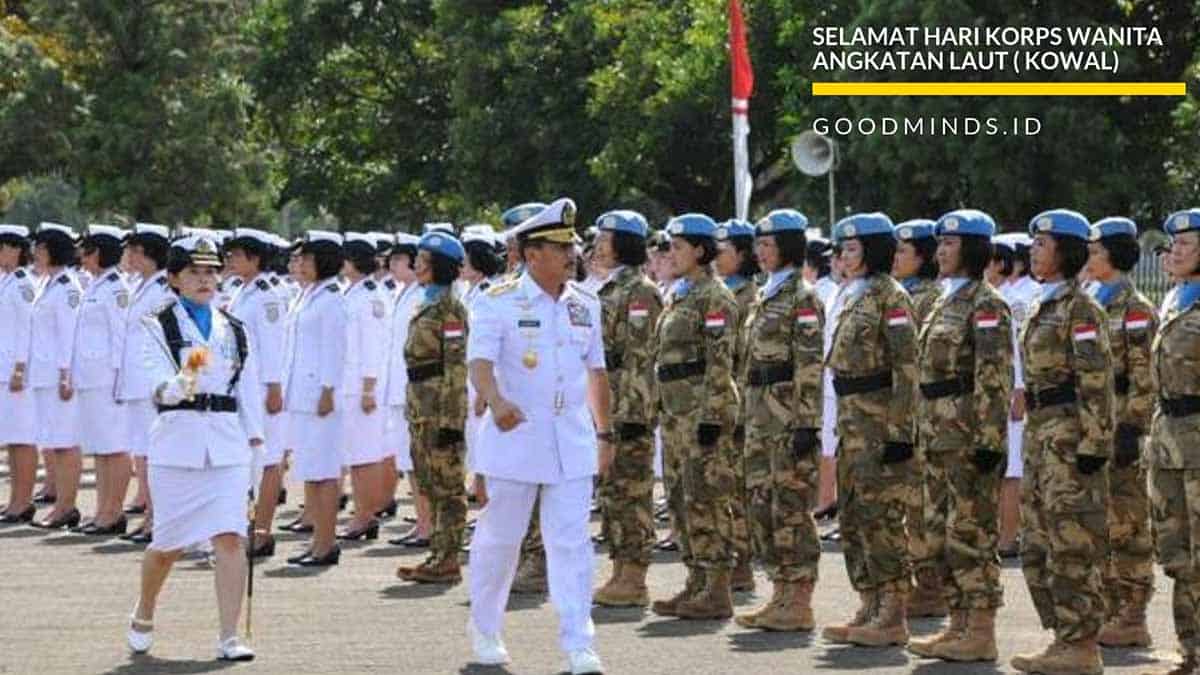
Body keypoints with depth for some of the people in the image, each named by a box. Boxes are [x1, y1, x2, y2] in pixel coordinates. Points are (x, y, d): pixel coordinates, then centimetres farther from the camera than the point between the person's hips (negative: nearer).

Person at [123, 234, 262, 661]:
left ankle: (228, 638, -8)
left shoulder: (234, 330, 13)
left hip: (227, 445, 2)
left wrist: (255, 444, 10)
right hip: (178, 441, -2)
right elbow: (161, 390, -11)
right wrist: (184, 379, -32)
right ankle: (142, 619, 33)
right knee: (170, 545, 6)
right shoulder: (160, 327, 1)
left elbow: (248, 392, 16)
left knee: (230, 539, -10)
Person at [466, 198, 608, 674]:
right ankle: (484, 628, 28)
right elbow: (480, 361, -20)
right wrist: (496, 401, -40)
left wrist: (605, 432, 20)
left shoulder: (585, 306, 9)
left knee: (571, 541, -3)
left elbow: (596, 371, 18)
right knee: (500, 535, 8)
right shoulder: (499, 303, -7)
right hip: (516, 437, -3)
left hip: (572, 442, 3)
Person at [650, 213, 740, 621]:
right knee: (681, 499, 11)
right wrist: (663, 410, 20)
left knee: (706, 499, -8)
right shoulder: (677, 296, 17)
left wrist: (712, 417, -21)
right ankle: (697, 585, 16)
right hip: (676, 412, 10)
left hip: (703, 410, -10)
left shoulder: (714, 297, -11)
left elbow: (720, 363, -17)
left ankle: (717, 593, -5)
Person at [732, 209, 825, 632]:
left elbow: (810, 366, -15)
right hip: (761, 413, 9)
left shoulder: (802, 298, -10)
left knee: (792, 506, -6)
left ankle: (800, 604, -2)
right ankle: (781, 597, 16)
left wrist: (807, 422, -20)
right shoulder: (765, 296, 17)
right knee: (761, 503, 10)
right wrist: (748, 412, 20)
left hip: (790, 414, -9)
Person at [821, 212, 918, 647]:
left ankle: (894, 617, -3)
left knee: (881, 517, -7)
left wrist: (900, 431, -19)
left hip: (882, 424, -9)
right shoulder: (853, 297, 16)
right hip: (853, 423, 9)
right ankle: (870, 609, 17)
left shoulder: (890, 297, -12)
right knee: (853, 516, 11)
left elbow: (907, 368, -16)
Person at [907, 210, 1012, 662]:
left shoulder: (986, 304, -11)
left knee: (971, 533, -6)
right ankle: (960, 626, 17)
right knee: (940, 534, 11)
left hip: (970, 435, -9)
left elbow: (995, 378, -17)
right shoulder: (945, 302, 16)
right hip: (939, 436, 9)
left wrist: (989, 440, -21)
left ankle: (982, 633, -2)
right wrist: (924, 434, 19)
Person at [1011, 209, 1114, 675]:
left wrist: (1093, 444, -20)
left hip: (1070, 433, -10)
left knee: (1073, 546, -7)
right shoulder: (1043, 307, 16)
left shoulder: (1080, 308, -12)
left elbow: (1097, 382, -17)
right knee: (1038, 546, 11)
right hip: (1042, 432, 10)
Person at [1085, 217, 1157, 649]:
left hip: (1119, 425, -8)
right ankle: (1110, 610, 17)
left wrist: (1131, 429, -19)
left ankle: (1132, 619, -1)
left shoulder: (1135, 310, -10)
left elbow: (1144, 378, -14)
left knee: (1127, 526, -5)